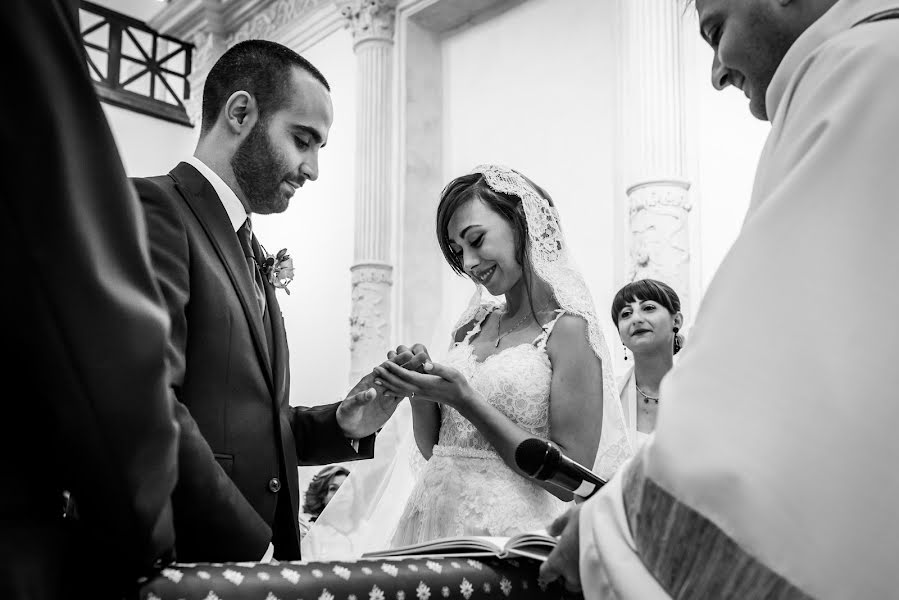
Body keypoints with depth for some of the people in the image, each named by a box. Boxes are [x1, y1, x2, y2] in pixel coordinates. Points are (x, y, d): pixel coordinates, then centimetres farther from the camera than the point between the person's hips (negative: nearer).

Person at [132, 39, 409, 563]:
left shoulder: (253, 258, 15)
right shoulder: (154, 209, -12)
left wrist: (342, 425, 1)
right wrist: (253, 547, -19)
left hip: (256, 547, 8)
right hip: (180, 558, -8)